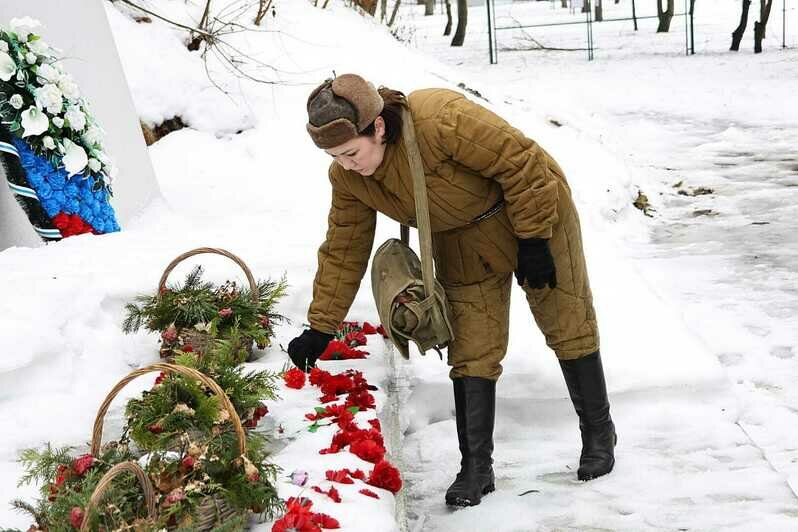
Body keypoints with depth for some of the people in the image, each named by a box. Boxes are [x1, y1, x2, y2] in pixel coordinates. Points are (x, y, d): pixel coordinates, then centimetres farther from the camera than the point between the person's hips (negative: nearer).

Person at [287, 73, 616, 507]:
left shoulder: (443, 121, -37)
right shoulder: (347, 178, -15)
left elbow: (522, 162, -28)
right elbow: (343, 251, -5)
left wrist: (534, 241, -23)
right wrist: (321, 327, -6)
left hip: (532, 210, -4)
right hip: (462, 242, 5)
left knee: (568, 326, 6)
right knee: (471, 352, -1)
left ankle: (599, 434, 26)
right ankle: (476, 468, 10)